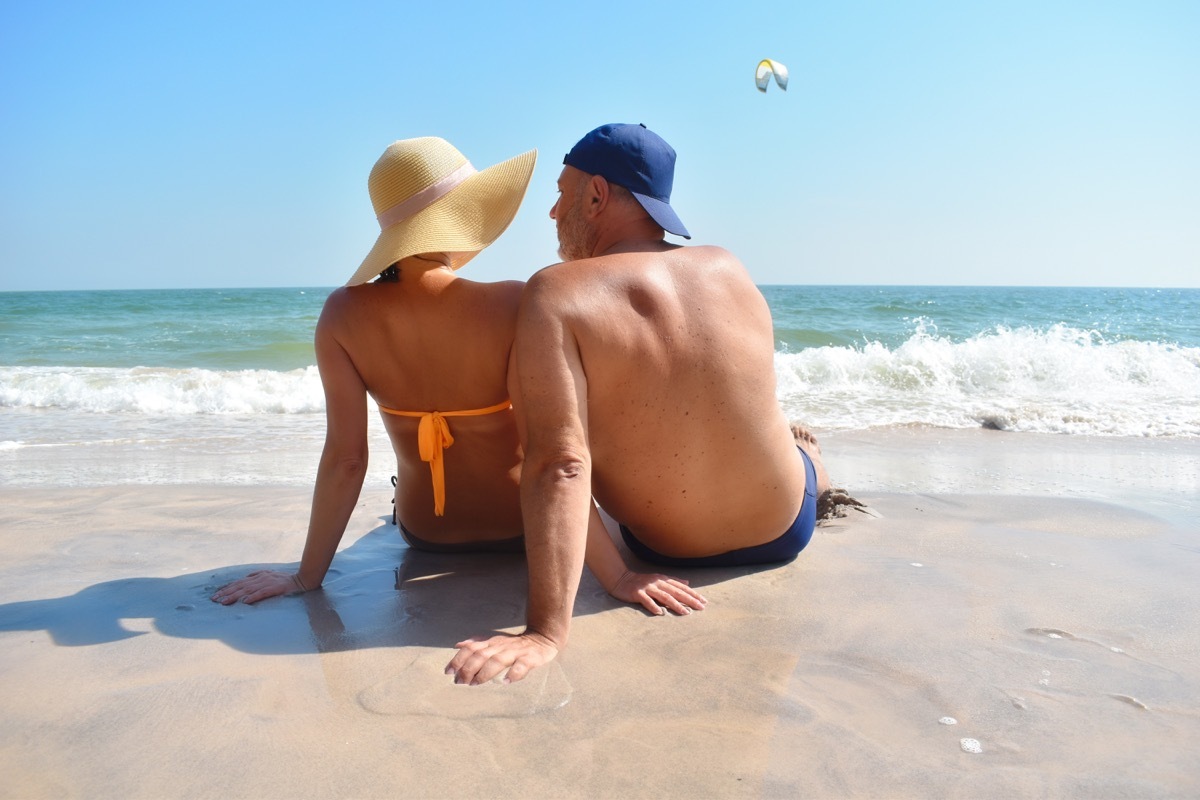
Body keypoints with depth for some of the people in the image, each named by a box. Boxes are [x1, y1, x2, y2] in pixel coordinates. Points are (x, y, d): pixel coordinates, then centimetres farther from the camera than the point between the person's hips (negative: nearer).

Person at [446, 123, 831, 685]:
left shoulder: (556, 293, -26)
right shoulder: (730, 268, -12)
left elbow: (559, 464, -37)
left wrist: (546, 632, -39)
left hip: (669, 551, -1)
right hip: (785, 528, 2)